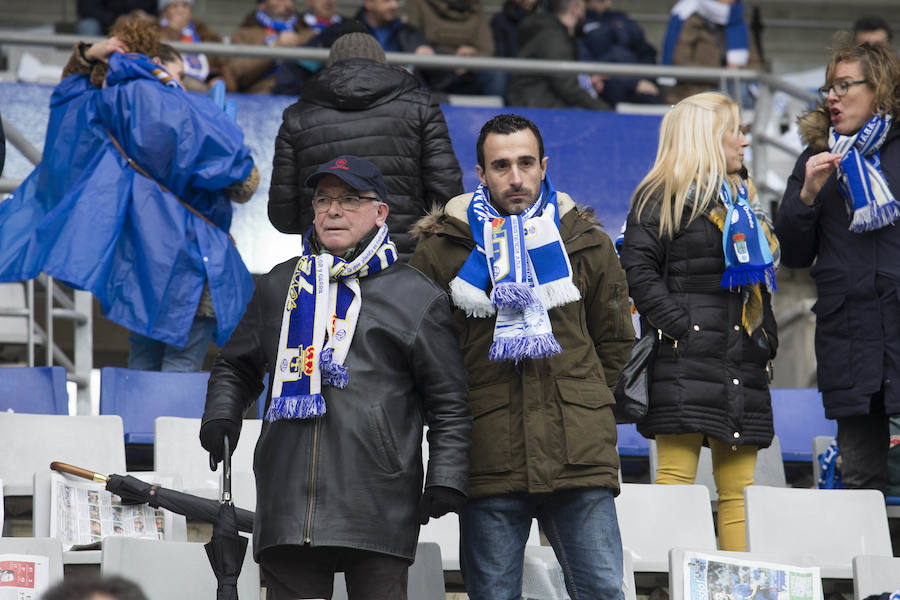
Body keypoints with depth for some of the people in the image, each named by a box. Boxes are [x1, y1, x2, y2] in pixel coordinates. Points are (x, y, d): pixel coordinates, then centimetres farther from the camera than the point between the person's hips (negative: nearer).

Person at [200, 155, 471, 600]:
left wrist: (445, 477, -5)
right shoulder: (280, 287, 19)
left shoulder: (417, 297, 8)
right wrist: (221, 413, 10)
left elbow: (448, 404, 7)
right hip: (288, 506, 3)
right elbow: (237, 367, 30)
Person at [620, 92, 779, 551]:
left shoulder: (739, 198, 23)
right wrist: (679, 327, -19)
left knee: (738, 486, 3)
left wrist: (766, 337, 15)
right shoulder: (662, 198, -2)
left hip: (743, 360, 8)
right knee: (678, 477, -11)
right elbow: (637, 271, -11)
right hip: (686, 360, -7)